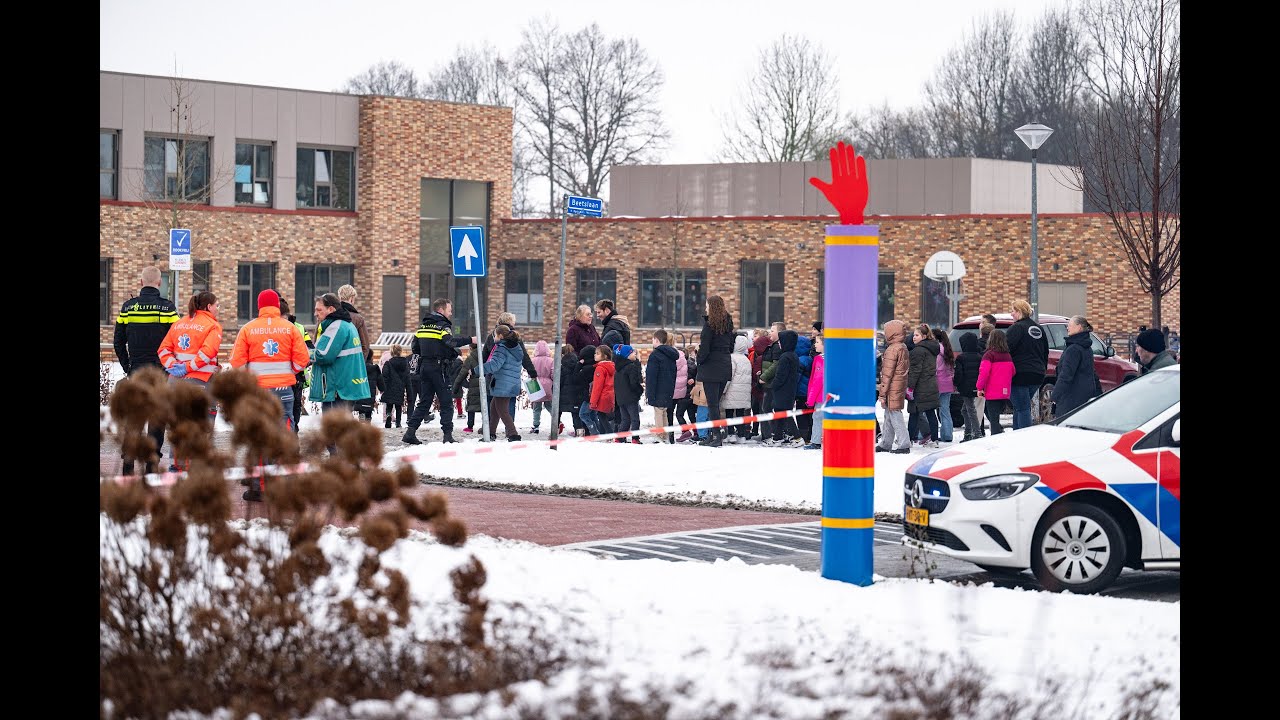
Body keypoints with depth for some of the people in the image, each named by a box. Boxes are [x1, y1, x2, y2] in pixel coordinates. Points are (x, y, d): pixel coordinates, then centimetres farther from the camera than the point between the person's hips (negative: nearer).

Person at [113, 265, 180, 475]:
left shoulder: (128, 307, 2)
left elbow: (119, 341, 6)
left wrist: (127, 367, 15)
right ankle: (152, 461, 1)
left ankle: (128, 462, 7)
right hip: (160, 371, -3)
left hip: (135, 371, 3)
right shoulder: (167, 307, -7)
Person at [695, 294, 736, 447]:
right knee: (716, 402, 13)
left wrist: (699, 360, 1)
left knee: (712, 403, -5)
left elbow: (705, 347, -14)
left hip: (711, 366, -7)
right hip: (725, 366, 7)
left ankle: (717, 436, -10)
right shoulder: (728, 323, 10)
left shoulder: (709, 323, -12)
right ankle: (712, 434, 15)